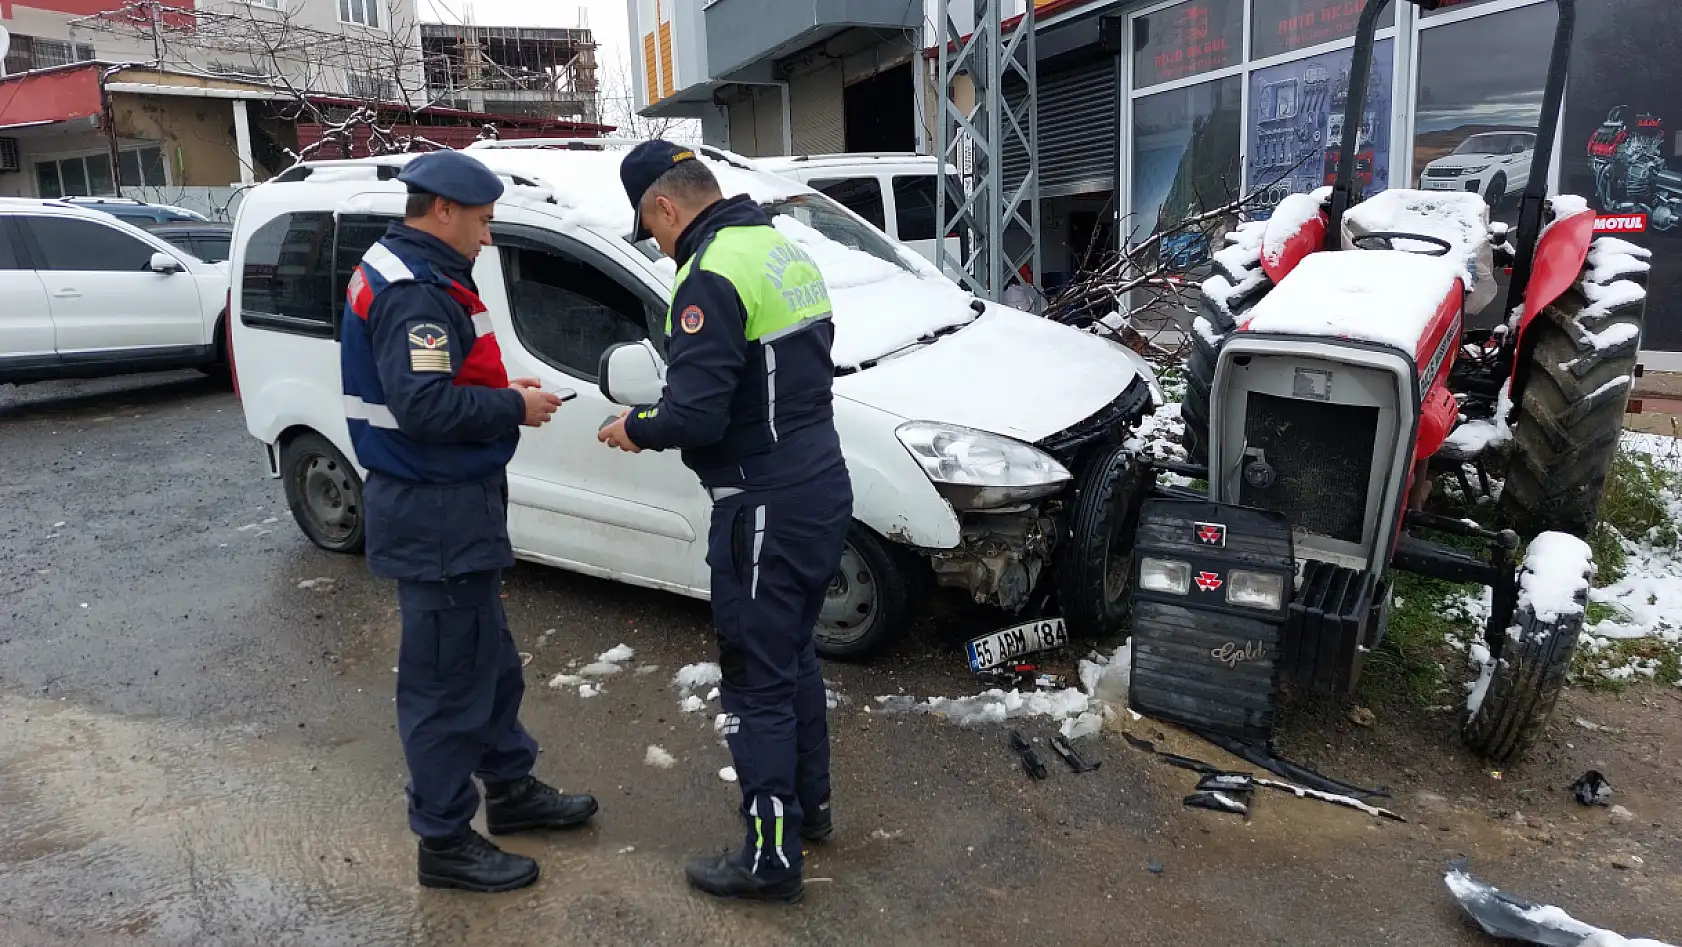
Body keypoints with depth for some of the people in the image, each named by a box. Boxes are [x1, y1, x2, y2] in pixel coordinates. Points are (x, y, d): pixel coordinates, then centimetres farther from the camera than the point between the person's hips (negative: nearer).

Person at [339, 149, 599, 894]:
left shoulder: (398, 272, 14)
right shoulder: (416, 293, -20)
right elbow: (424, 406, -29)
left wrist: (501, 390, 4)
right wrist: (514, 406, -16)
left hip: (441, 504, 11)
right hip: (436, 514, -11)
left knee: (491, 661, 21)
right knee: (447, 679, 1)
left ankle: (511, 789, 37)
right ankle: (445, 843, 15)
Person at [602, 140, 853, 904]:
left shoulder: (712, 278, -18)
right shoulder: (785, 249, 12)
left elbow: (694, 415, -24)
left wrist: (634, 427, -3)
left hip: (767, 508, -10)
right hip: (823, 487, 10)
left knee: (757, 683, 3)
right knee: (794, 655, 23)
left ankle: (772, 857, 16)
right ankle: (809, 804, 39)